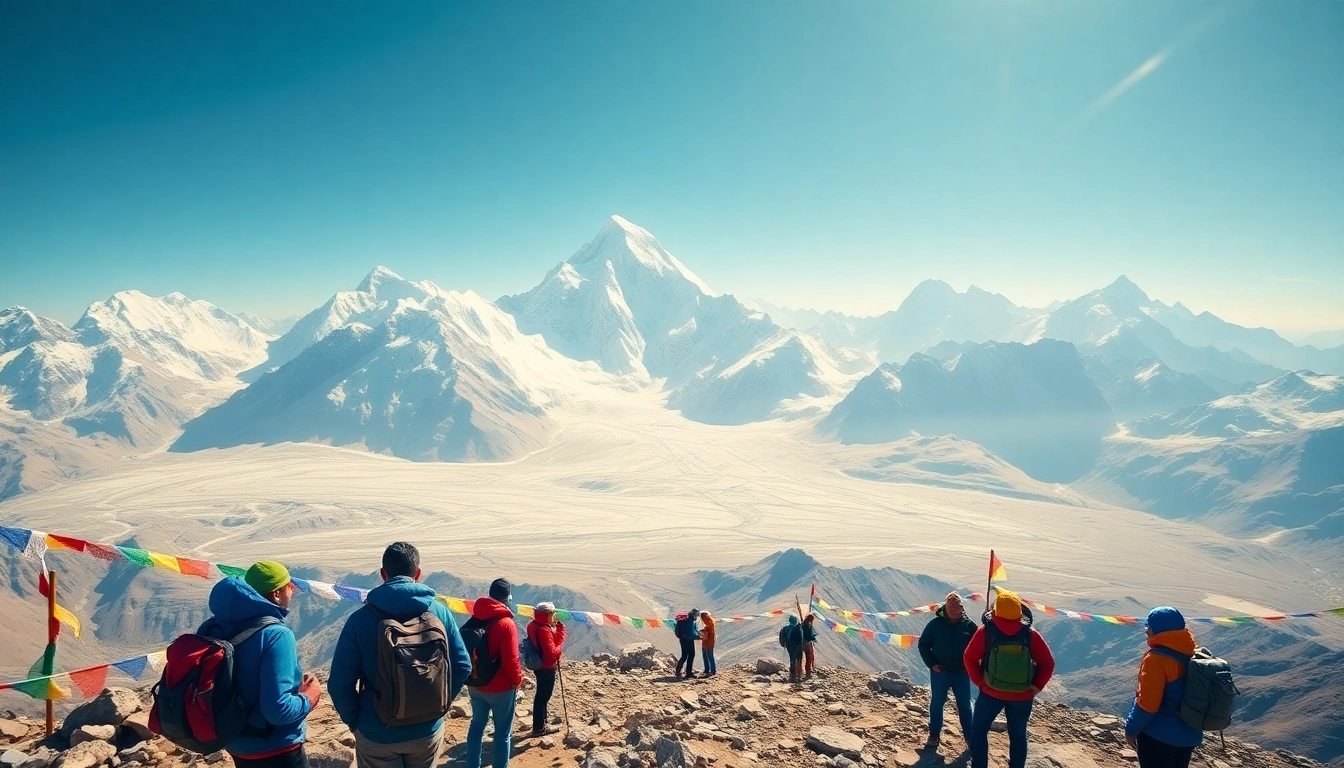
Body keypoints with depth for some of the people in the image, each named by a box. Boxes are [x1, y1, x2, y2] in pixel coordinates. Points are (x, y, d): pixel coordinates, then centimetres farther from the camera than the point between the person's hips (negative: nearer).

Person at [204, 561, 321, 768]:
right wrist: (309, 697, -12)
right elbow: (278, 709, -31)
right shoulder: (276, 634, -26)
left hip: (238, 745, 7)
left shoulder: (217, 627, -2)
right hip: (275, 751, -7)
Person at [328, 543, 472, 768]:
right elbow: (462, 667, -4)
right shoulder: (440, 612, -9)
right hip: (428, 730, 2)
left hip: (377, 734, -1)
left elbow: (340, 682, -11)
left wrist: (353, 721, 5)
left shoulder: (360, 619, -14)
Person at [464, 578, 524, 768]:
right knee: (503, 732, 8)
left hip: (476, 685, 7)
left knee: (477, 724, 22)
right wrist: (517, 681, -4)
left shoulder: (474, 619, -1)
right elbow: (511, 660, -22)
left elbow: (465, 650, 9)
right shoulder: (506, 623, -22)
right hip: (500, 688, -6)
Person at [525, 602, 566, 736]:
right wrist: (560, 647, -9)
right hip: (547, 667, -10)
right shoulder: (544, 630, -27)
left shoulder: (534, 626, 3)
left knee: (541, 695, 21)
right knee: (543, 696, 2)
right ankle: (539, 727, 13)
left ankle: (542, 722, 34)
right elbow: (552, 652, -27)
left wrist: (558, 628, -5)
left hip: (539, 665, 10)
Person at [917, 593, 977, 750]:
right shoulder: (935, 624, -10)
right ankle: (934, 736, 21)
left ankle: (969, 736, 24)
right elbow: (923, 645, -1)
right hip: (939, 672, -1)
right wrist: (931, 664, -9)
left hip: (962, 673, 1)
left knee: (964, 705, 10)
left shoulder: (969, 626, -7)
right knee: (937, 703, 10)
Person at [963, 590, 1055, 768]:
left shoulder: (985, 631, -11)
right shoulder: (1031, 634, -7)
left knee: (978, 730, 16)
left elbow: (969, 658, -8)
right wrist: (1037, 687, 2)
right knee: (1018, 736, 18)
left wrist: (979, 681, 1)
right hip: (1023, 696, 1)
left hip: (990, 692, -1)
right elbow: (1048, 663, -4)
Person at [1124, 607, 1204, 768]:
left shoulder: (1156, 659, -23)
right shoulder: (1191, 655, 2)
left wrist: (1131, 729, -9)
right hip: (1189, 734, 8)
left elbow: (1147, 703, -22)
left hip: (1158, 735, -8)